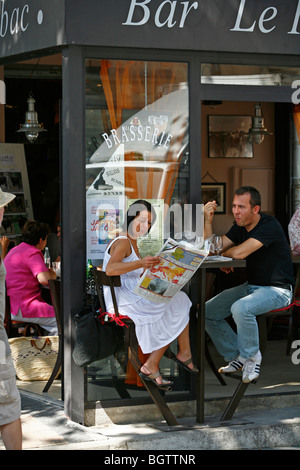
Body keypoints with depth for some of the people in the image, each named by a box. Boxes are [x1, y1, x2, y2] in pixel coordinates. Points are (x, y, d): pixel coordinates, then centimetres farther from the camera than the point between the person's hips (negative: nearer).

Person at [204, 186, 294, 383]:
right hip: (251, 286, 9)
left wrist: (224, 253, -3)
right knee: (207, 311, -3)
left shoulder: (269, 225, -18)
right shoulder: (239, 228, 8)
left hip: (277, 289, -9)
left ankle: (251, 356, -11)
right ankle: (237, 356, 10)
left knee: (241, 308, -36)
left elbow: (239, 252, -26)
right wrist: (208, 221, -10)